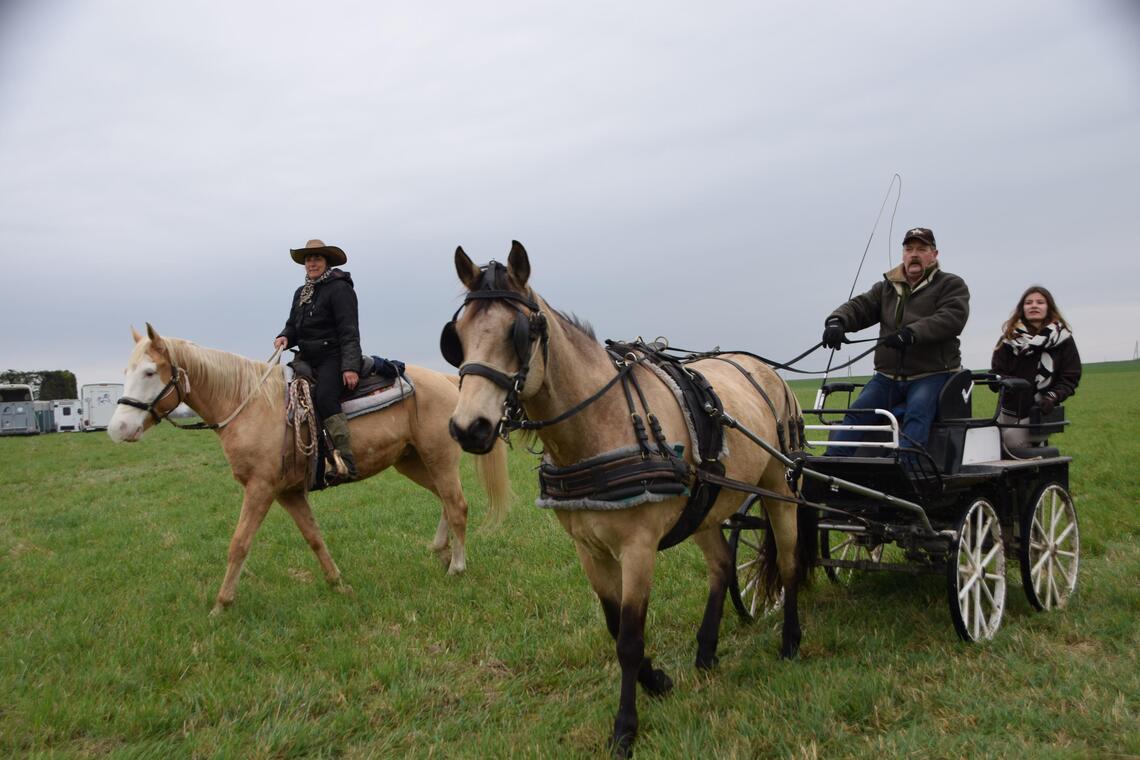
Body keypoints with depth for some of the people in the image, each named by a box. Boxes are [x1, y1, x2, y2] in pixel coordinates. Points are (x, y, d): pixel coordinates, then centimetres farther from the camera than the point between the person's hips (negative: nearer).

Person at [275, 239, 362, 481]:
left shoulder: (339, 289, -6)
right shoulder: (301, 293, 19)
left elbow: (349, 332, -13)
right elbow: (293, 325, 23)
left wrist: (350, 367, -21)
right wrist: (284, 337, -2)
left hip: (333, 358, -9)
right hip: (308, 359, 9)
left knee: (324, 398, -27)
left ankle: (346, 463, -31)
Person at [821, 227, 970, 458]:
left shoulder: (951, 285, 4)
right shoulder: (886, 287, 19)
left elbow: (952, 318, -15)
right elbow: (860, 307, 6)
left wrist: (912, 333, -30)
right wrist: (837, 321, -19)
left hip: (931, 375, -4)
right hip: (887, 376, 4)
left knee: (917, 414, -30)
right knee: (857, 413, -14)